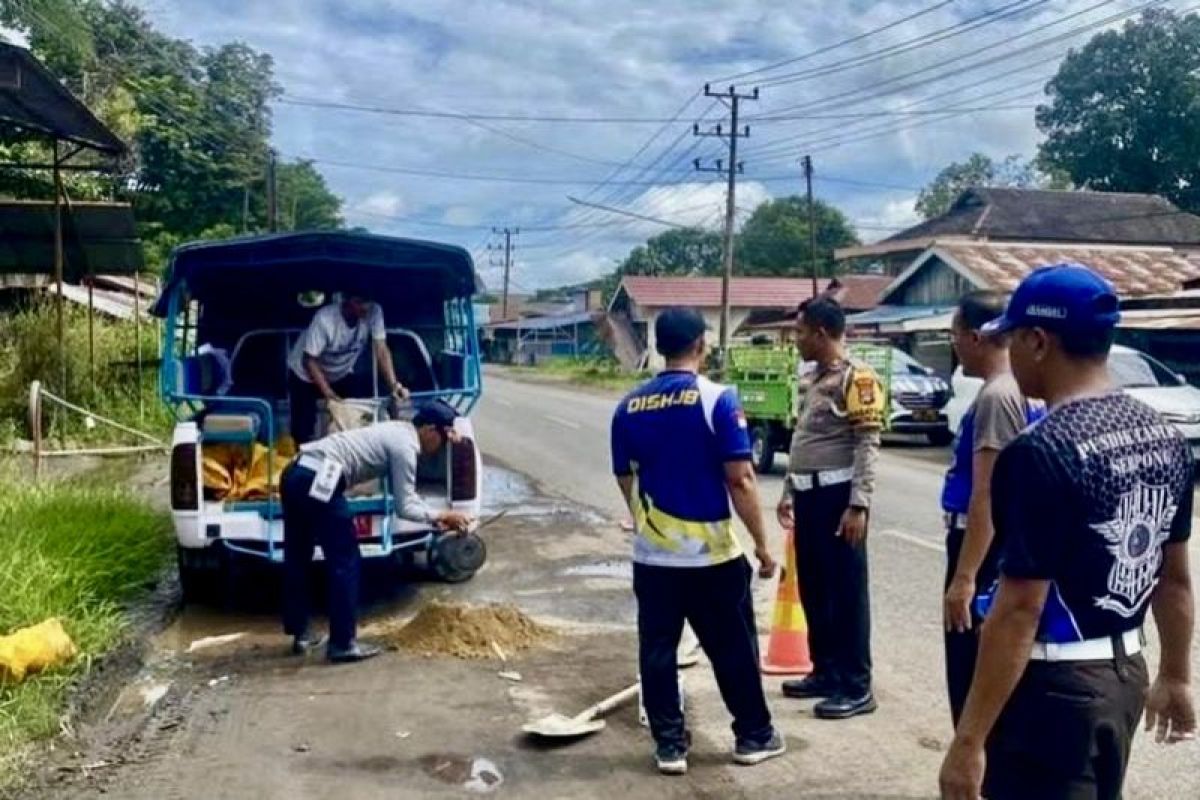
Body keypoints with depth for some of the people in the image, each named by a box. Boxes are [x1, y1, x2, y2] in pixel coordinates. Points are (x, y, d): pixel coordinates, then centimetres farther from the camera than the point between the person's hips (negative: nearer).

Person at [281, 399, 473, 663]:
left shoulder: (398, 432, 22)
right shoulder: (405, 446, -7)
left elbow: (407, 494, 27)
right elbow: (404, 507, -5)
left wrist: (437, 519, 20)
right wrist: (440, 516, 5)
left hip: (296, 474, 10)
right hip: (318, 481, -10)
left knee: (297, 558, 19)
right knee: (345, 561, 1)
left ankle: (300, 633, 33)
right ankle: (342, 643, 7)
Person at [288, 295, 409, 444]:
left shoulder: (374, 311, -24)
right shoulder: (325, 319, -35)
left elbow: (381, 351, -22)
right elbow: (310, 361, -28)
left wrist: (394, 385, -35)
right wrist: (328, 393, -37)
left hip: (341, 374, 4)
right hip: (306, 376, -4)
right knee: (303, 432, -8)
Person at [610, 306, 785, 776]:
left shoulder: (629, 407, 2)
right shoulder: (718, 400, -12)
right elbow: (739, 480, -14)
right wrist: (761, 544, -5)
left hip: (652, 554, 3)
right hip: (712, 553, -3)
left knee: (657, 652, 10)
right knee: (734, 650, 12)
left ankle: (669, 746, 15)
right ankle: (754, 736, 25)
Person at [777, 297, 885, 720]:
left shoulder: (856, 378, -12)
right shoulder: (814, 379, 15)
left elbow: (867, 445, -17)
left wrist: (858, 504, -22)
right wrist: (789, 492, 21)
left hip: (837, 496, -9)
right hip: (808, 495, 9)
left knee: (847, 590, -2)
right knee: (813, 589, 15)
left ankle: (856, 687, 6)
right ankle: (826, 672, 27)